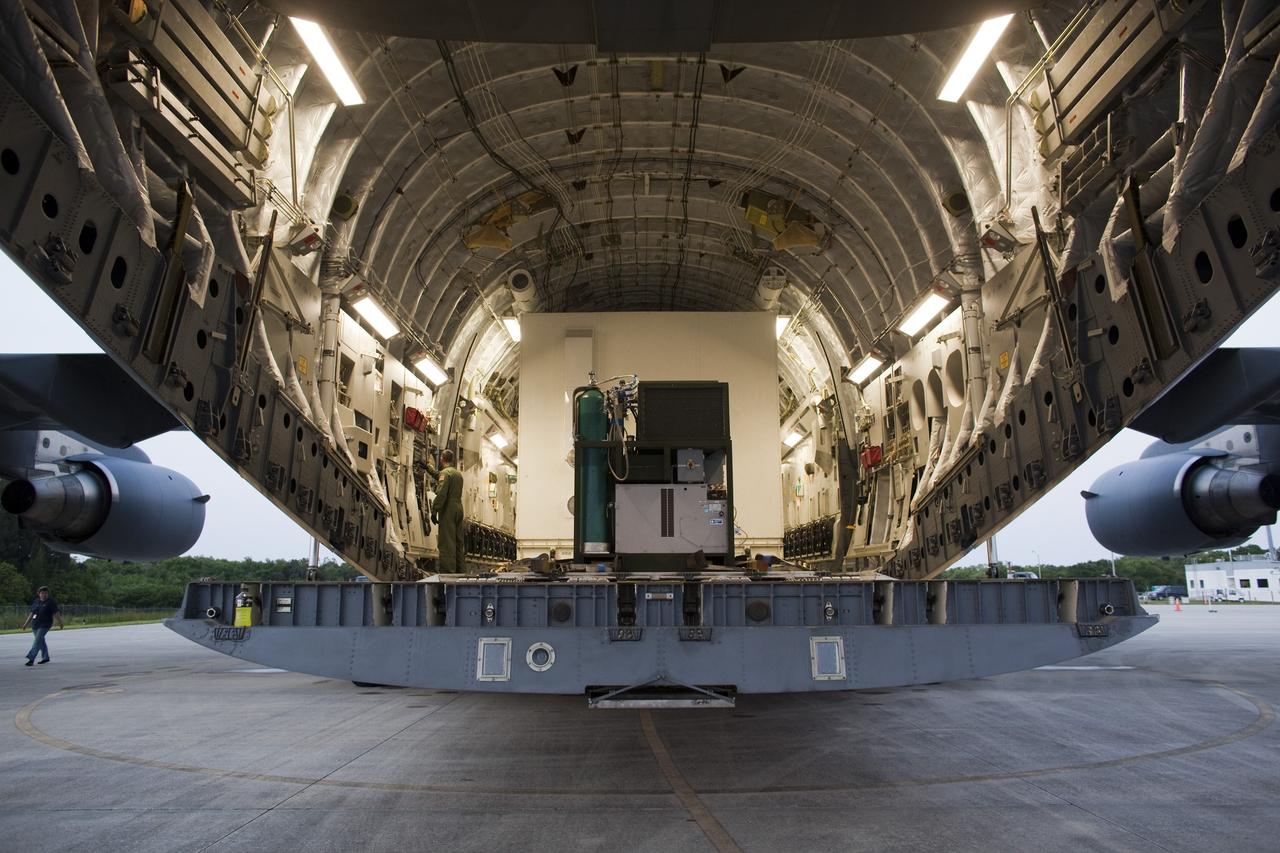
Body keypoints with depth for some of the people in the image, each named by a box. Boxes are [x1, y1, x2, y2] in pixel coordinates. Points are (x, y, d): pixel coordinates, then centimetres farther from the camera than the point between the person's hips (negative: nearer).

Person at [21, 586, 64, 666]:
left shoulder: (50, 602, -7)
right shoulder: (36, 602, 10)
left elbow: (56, 613, -8)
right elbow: (32, 613, 17)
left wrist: (60, 622, -8)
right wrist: (26, 623, 15)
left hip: (44, 625, -7)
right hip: (35, 625, 7)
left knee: (37, 641, -14)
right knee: (41, 641, 14)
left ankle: (31, 659, -17)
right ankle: (45, 657, 25)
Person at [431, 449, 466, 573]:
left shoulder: (445, 472, -9)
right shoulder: (459, 473, 16)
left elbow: (441, 494, -17)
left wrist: (434, 511, -16)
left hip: (448, 510, -8)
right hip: (459, 507, 8)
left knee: (447, 543, -7)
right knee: (458, 541, 13)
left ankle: (448, 572, -8)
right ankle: (461, 570, 18)